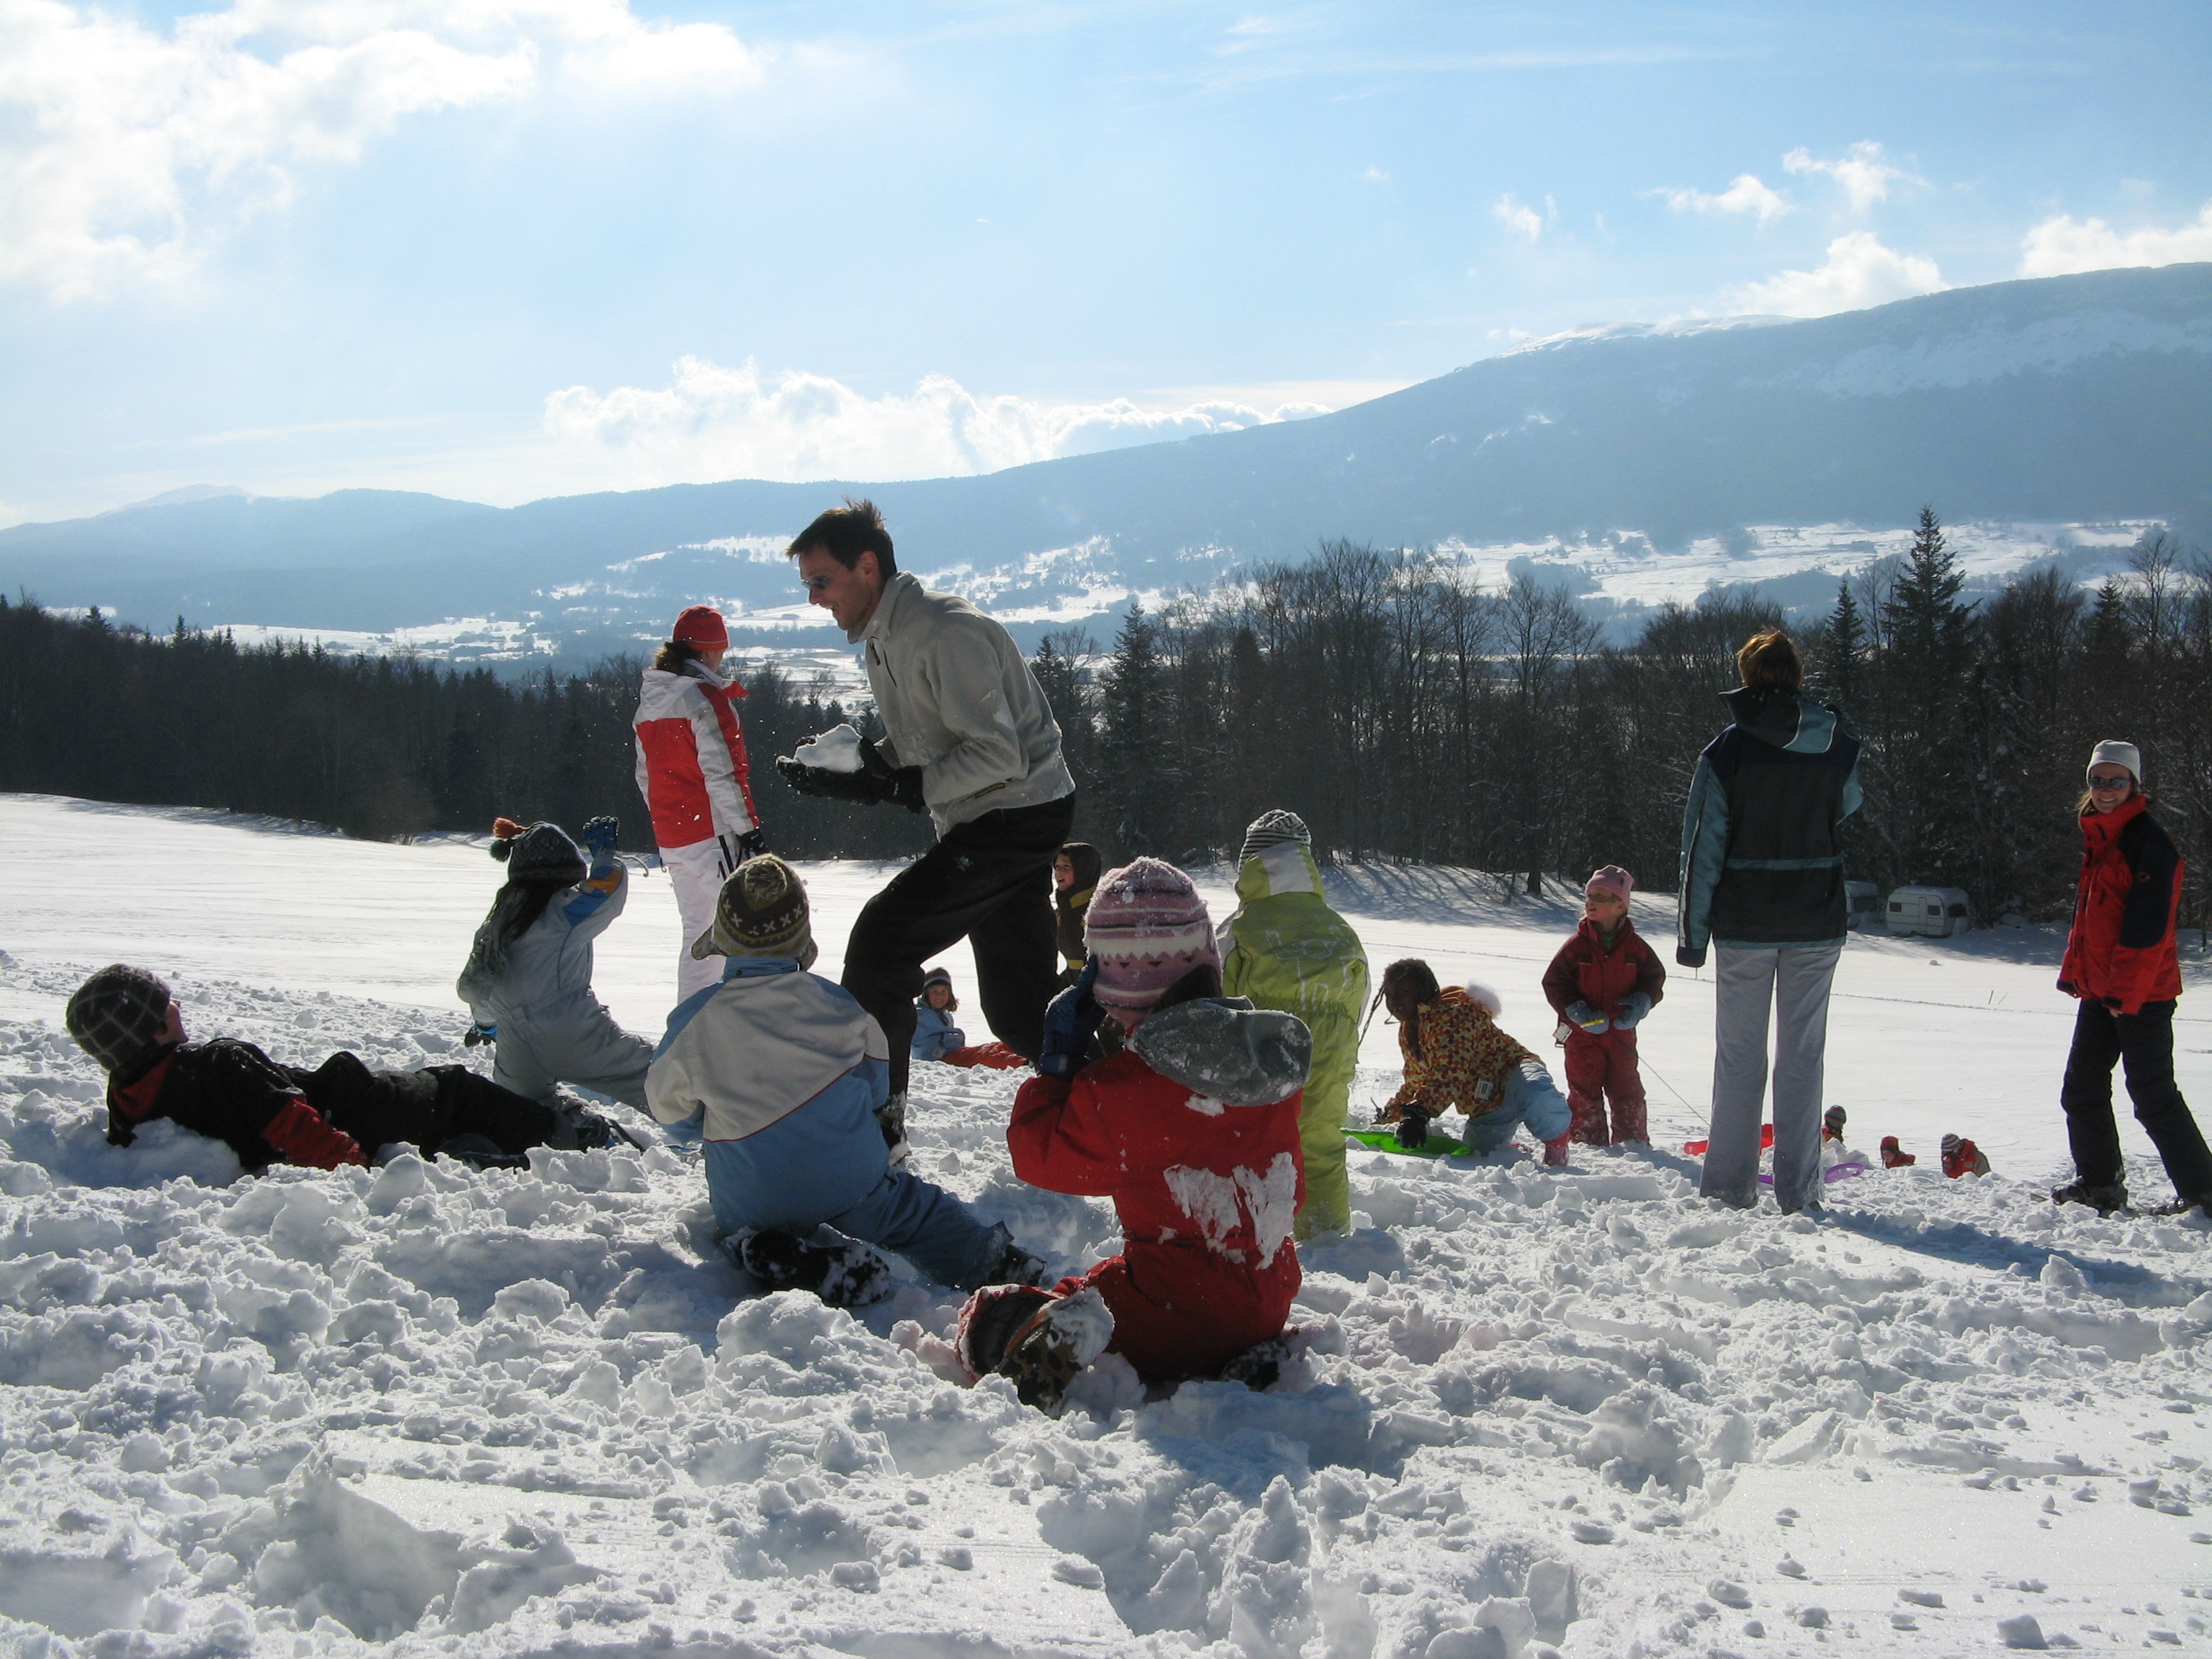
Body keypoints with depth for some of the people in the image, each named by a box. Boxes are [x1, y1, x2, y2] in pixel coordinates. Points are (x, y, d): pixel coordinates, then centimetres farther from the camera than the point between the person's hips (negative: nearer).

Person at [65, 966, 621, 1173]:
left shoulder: (126, 1098, -4)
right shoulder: (221, 1064, -29)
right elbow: (293, 1124, -31)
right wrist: (358, 1164, -23)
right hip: (354, 1138, -8)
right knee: (454, 1091, 12)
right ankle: (562, 1131, 23)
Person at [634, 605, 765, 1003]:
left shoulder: (649, 703, 11)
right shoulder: (706, 698, -13)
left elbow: (645, 776, 17)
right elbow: (722, 775, -18)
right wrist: (749, 830, -14)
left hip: (670, 836, 8)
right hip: (713, 834, -8)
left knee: (698, 930, 17)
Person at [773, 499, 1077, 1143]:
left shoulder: (944, 631, -20)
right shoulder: (882, 640, 11)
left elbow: (999, 756, -23)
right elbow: (914, 747, 16)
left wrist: (901, 787, -25)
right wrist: (843, 775, -2)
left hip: (1019, 816, -10)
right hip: (978, 824, 10)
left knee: (882, 939, -15)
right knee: (1016, 1008, 11)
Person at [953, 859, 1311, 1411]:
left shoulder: (1120, 1091, -21)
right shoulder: (1274, 1051, -2)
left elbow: (1039, 1154, -5)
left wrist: (1058, 1062, 3)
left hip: (1174, 1321, -7)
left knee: (988, 1322, 2)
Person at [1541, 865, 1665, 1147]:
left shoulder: (1634, 947, 0)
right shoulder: (1577, 946, -5)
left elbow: (1654, 978, 10)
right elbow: (1554, 983, -3)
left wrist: (1641, 1003, -10)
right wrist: (1576, 1011, -15)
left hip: (1621, 1031, 1)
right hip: (1583, 1031, -1)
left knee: (1627, 1090, 7)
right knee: (1585, 1090, 0)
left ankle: (1633, 1140, 18)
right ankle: (1586, 1140, 8)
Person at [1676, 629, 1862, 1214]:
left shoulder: (1726, 752, -9)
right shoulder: (1838, 747, -2)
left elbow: (1702, 848, -8)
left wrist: (1691, 932, -3)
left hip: (1744, 924, -1)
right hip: (1817, 923, 1)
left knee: (1739, 1055, 8)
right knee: (1803, 1055, 7)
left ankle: (1730, 1184, 10)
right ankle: (1797, 1190, 7)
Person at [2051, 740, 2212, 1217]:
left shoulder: (2150, 841, -13)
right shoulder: (2096, 837, 14)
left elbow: (2148, 925, -18)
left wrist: (2125, 991, -20)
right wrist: (2075, 971, 13)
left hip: (2142, 992, -9)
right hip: (2099, 989, 9)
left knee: (2153, 1097, -6)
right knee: (2082, 1089, 11)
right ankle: (2099, 1184, 23)